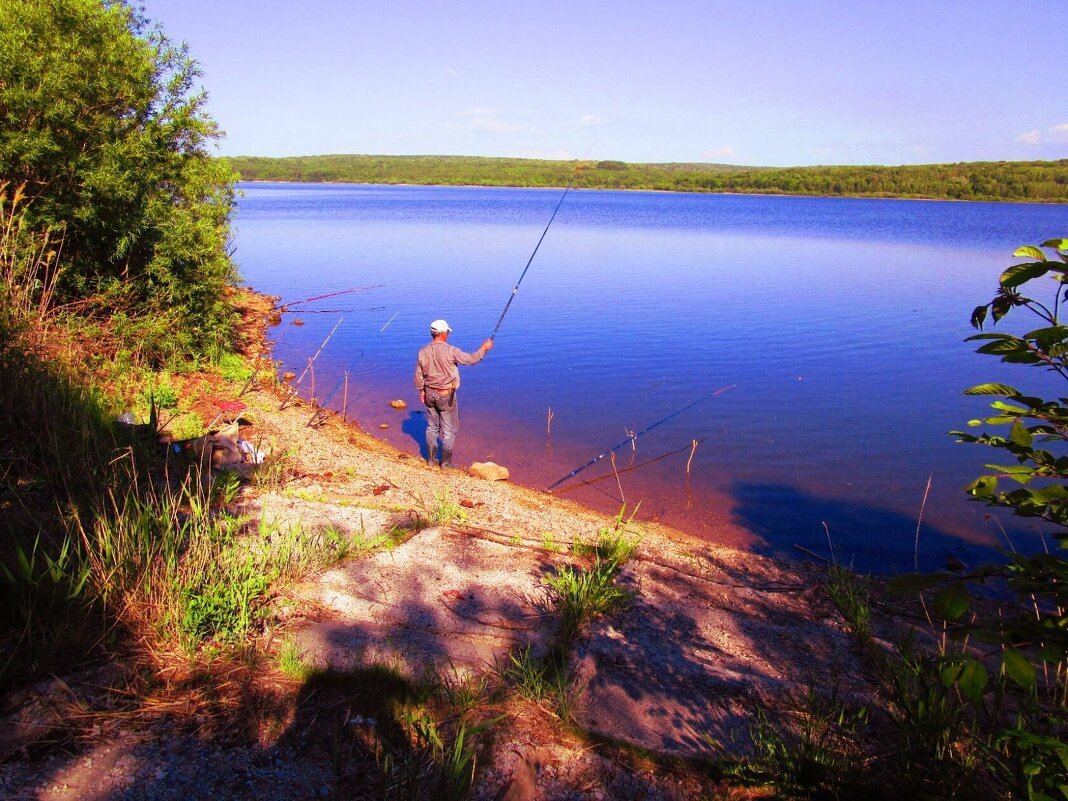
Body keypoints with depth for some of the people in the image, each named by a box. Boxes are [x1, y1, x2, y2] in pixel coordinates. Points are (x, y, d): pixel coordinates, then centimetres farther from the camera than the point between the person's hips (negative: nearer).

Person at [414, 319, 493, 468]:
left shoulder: (423, 351, -4)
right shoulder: (450, 351, -19)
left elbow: (418, 375, 3)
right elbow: (471, 359, -10)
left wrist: (421, 391, 16)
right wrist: (483, 348, 4)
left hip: (429, 394, 5)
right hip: (446, 395, -5)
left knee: (432, 427, 18)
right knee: (449, 430, 7)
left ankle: (431, 460, 25)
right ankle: (446, 462, 13)